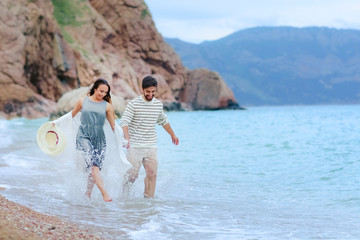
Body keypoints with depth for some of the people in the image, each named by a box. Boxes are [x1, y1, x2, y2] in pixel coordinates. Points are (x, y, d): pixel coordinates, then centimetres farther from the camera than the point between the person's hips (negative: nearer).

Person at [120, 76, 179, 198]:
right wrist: (127, 138, -32)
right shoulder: (133, 104, -8)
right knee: (132, 174, -3)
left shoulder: (158, 104, 8)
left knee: (152, 174, -1)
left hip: (151, 147, 4)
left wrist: (173, 135, 38)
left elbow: (163, 121, 26)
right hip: (135, 147, -4)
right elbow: (124, 122, -16)